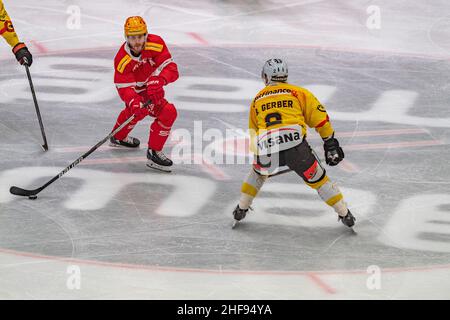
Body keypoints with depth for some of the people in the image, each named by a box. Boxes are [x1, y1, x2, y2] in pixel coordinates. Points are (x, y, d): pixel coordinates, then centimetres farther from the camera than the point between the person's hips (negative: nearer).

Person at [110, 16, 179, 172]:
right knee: (168, 112, -21)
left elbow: (170, 68, -30)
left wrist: (159, 80, -51)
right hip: (137, 92, -6)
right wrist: (134, 103, -54)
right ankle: (154, 152, -11)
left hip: (152, 87, 6)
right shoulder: (122, 59, -34)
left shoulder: (156, 44, -28)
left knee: (136, 112, 34)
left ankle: (119, 138, 63)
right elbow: (124, 87, -34)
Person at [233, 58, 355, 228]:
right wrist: (330, 143, 17)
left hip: (267, 150, 2)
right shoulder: (298, 92, 17)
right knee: (317, 178, 16)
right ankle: (345, 215, 17)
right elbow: (319, 118, 11)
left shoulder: (257, 100, 26)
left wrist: (258, 154, 48)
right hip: (296, 146, -2)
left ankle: (241, 209, 35)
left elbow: (253, 133, 34)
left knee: (258, 172, 34)